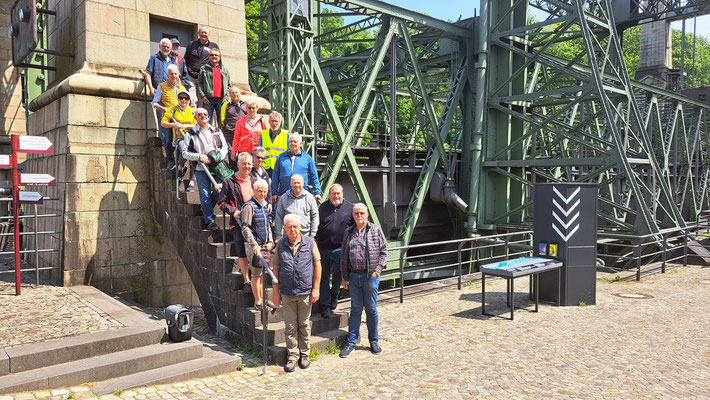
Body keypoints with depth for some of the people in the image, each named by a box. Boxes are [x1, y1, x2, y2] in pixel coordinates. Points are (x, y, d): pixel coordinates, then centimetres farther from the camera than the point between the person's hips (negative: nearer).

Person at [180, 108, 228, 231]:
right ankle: (210, 220, 7)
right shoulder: (191, 134, 4)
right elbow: (184, 152, 2)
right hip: (201, 169, -2)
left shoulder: (216, 131, 12)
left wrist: (217, 157, -6)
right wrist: (199, 157, -12)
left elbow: (224, 147, 12)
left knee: (218, 191, 0)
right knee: (205, 195, -2)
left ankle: (206, 209, 28)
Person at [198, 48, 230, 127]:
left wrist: (226, 97, 2)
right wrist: (202, 96, -6)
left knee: (222, 122, 1)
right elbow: (199, 83, 7)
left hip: (221, 100, 1)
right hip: (208, 100, -1)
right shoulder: (204, 69, 13)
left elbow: (229, 85, 15)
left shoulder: (225, 70, 18)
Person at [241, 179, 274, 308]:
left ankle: (262, 298, 24)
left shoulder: (264, 206, 13)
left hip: (264, 244, 7)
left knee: (262, 273, 13)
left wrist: (271, 242, 11)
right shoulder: (249, 206, -12)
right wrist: (254, 244, -25)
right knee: (256, 273, -2)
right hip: (253, 245, -7)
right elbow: (245, 228, -18)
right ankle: (257, 301, 9)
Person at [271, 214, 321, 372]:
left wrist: (316, 288, -2)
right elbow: (275, 269, 6)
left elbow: (317, 265, 2)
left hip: (306, 292, -1)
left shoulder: (310, 243, -1)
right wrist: (276, 292, 3)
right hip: (287, 293, 1)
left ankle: (305, 355, 25)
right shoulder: (280, 245, 2)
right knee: (290, 326, 6)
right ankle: (293, 356, 19)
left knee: (304, 325, 10)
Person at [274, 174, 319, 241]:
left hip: (306, 236, -1)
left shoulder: (310, 197, 5)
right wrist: (278, 237, 4)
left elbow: (314, 217, 6)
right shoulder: (284, 198, 8)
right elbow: (278, 217, 9)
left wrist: (312, 236, 1)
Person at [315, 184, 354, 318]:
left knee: (337, 273, -10)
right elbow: (316, 226, 16)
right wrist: (315, 241, 9)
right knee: (324, 277, 5)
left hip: (340, 248, -2)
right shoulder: (323, 207, 9)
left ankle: (334, 294, 21)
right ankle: (325, 305, 16)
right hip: (323, 247, 2)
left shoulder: (349, 207, 5)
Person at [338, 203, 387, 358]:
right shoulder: (349, 232, 9)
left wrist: (377, 270, -8)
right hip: (354, 276, 2)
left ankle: (373, 341, 22)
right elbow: (343, 255, 11)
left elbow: (383, 251, 2)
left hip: (370, 276, -2)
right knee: (355, 309, 7)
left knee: (371, 309, 7)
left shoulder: (375, 230, 1)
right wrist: (344, 276, 8)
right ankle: (351, 342, 16)